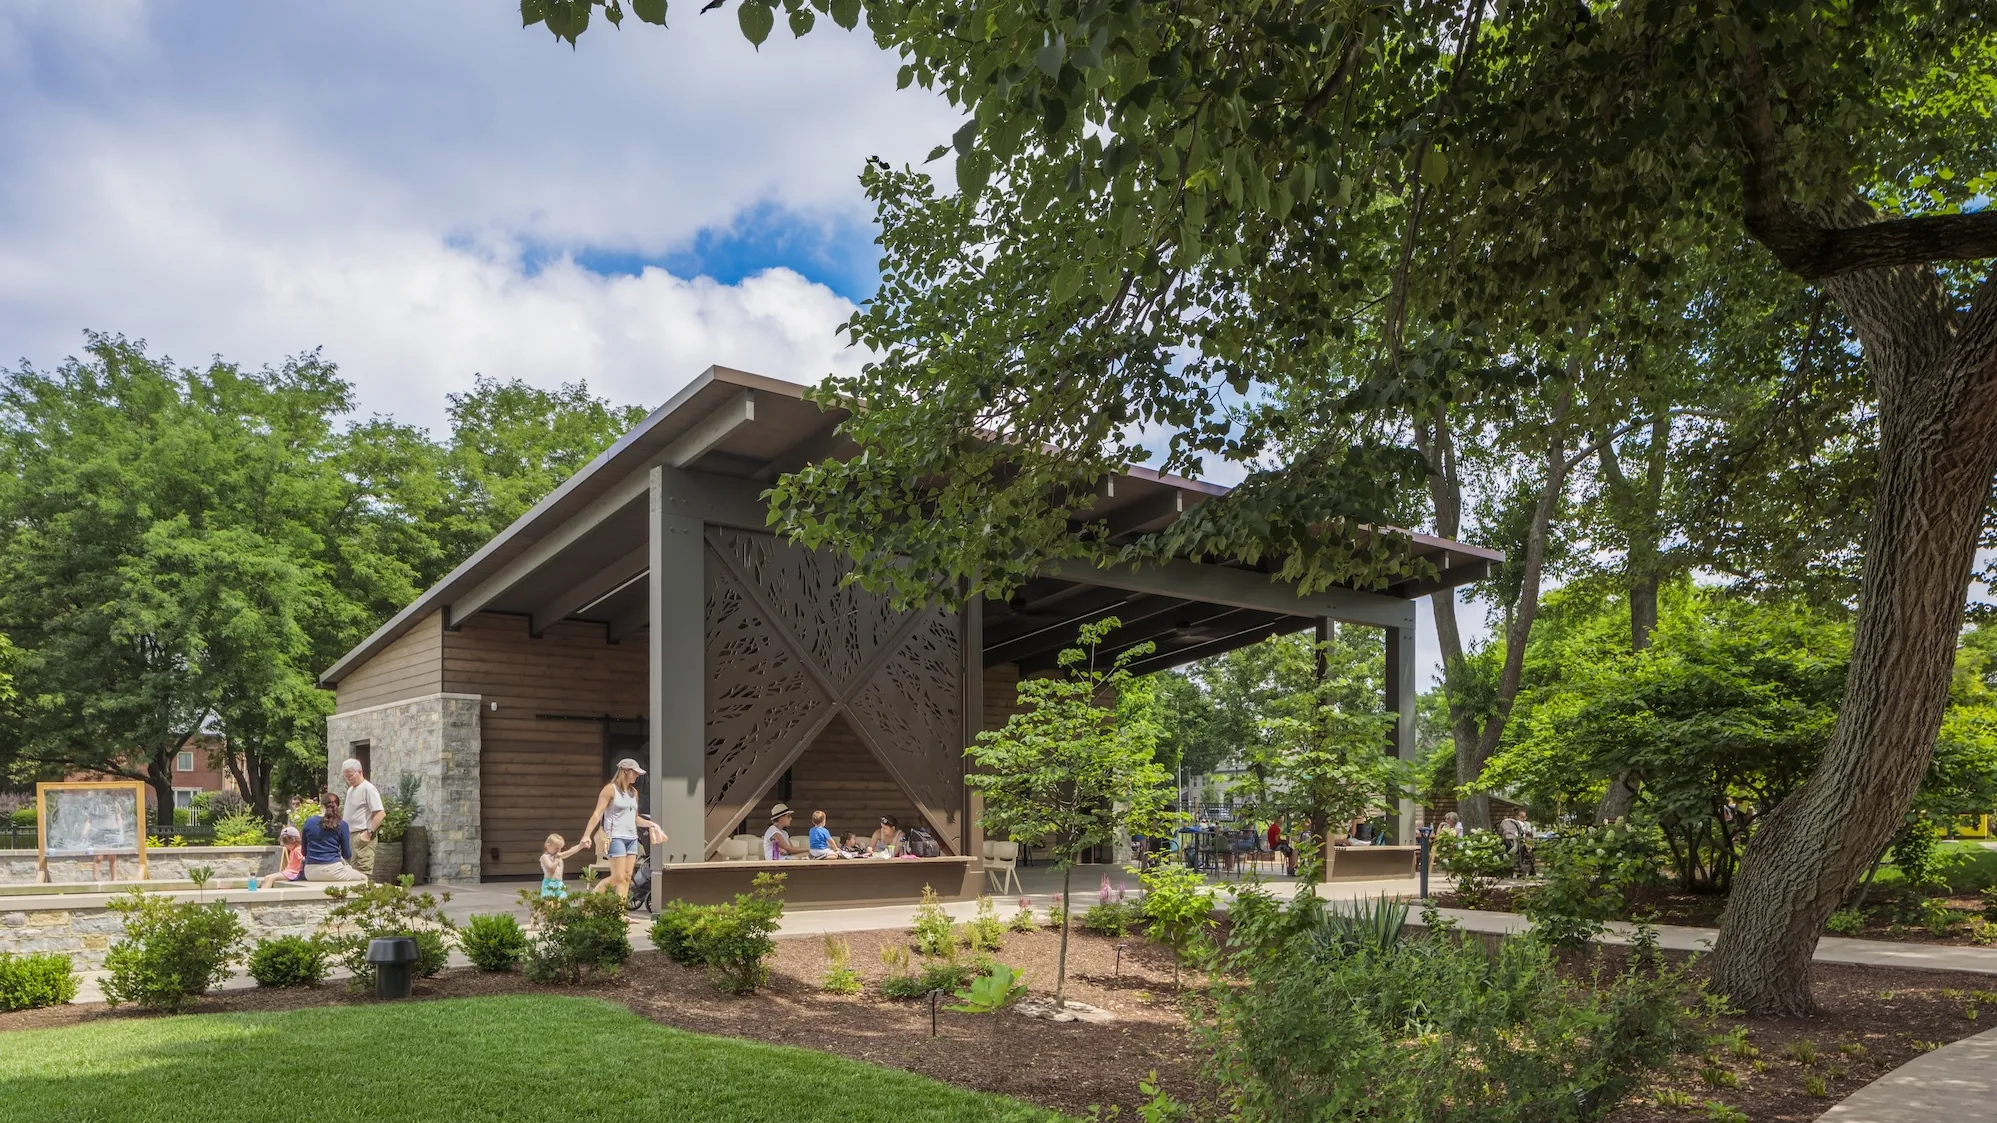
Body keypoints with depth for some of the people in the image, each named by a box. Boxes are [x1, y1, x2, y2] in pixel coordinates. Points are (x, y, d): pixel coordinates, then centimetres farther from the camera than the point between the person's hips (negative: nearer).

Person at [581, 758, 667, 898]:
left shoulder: (634, 792, 16)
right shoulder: (610, 789, -4)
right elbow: (597, 814, -9)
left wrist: (651, 824, 15)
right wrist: (587, 835, -17)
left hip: (632, 838, 7)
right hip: (615, 838, -7)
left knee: (627, 877, 1)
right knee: (618, 877, -10)